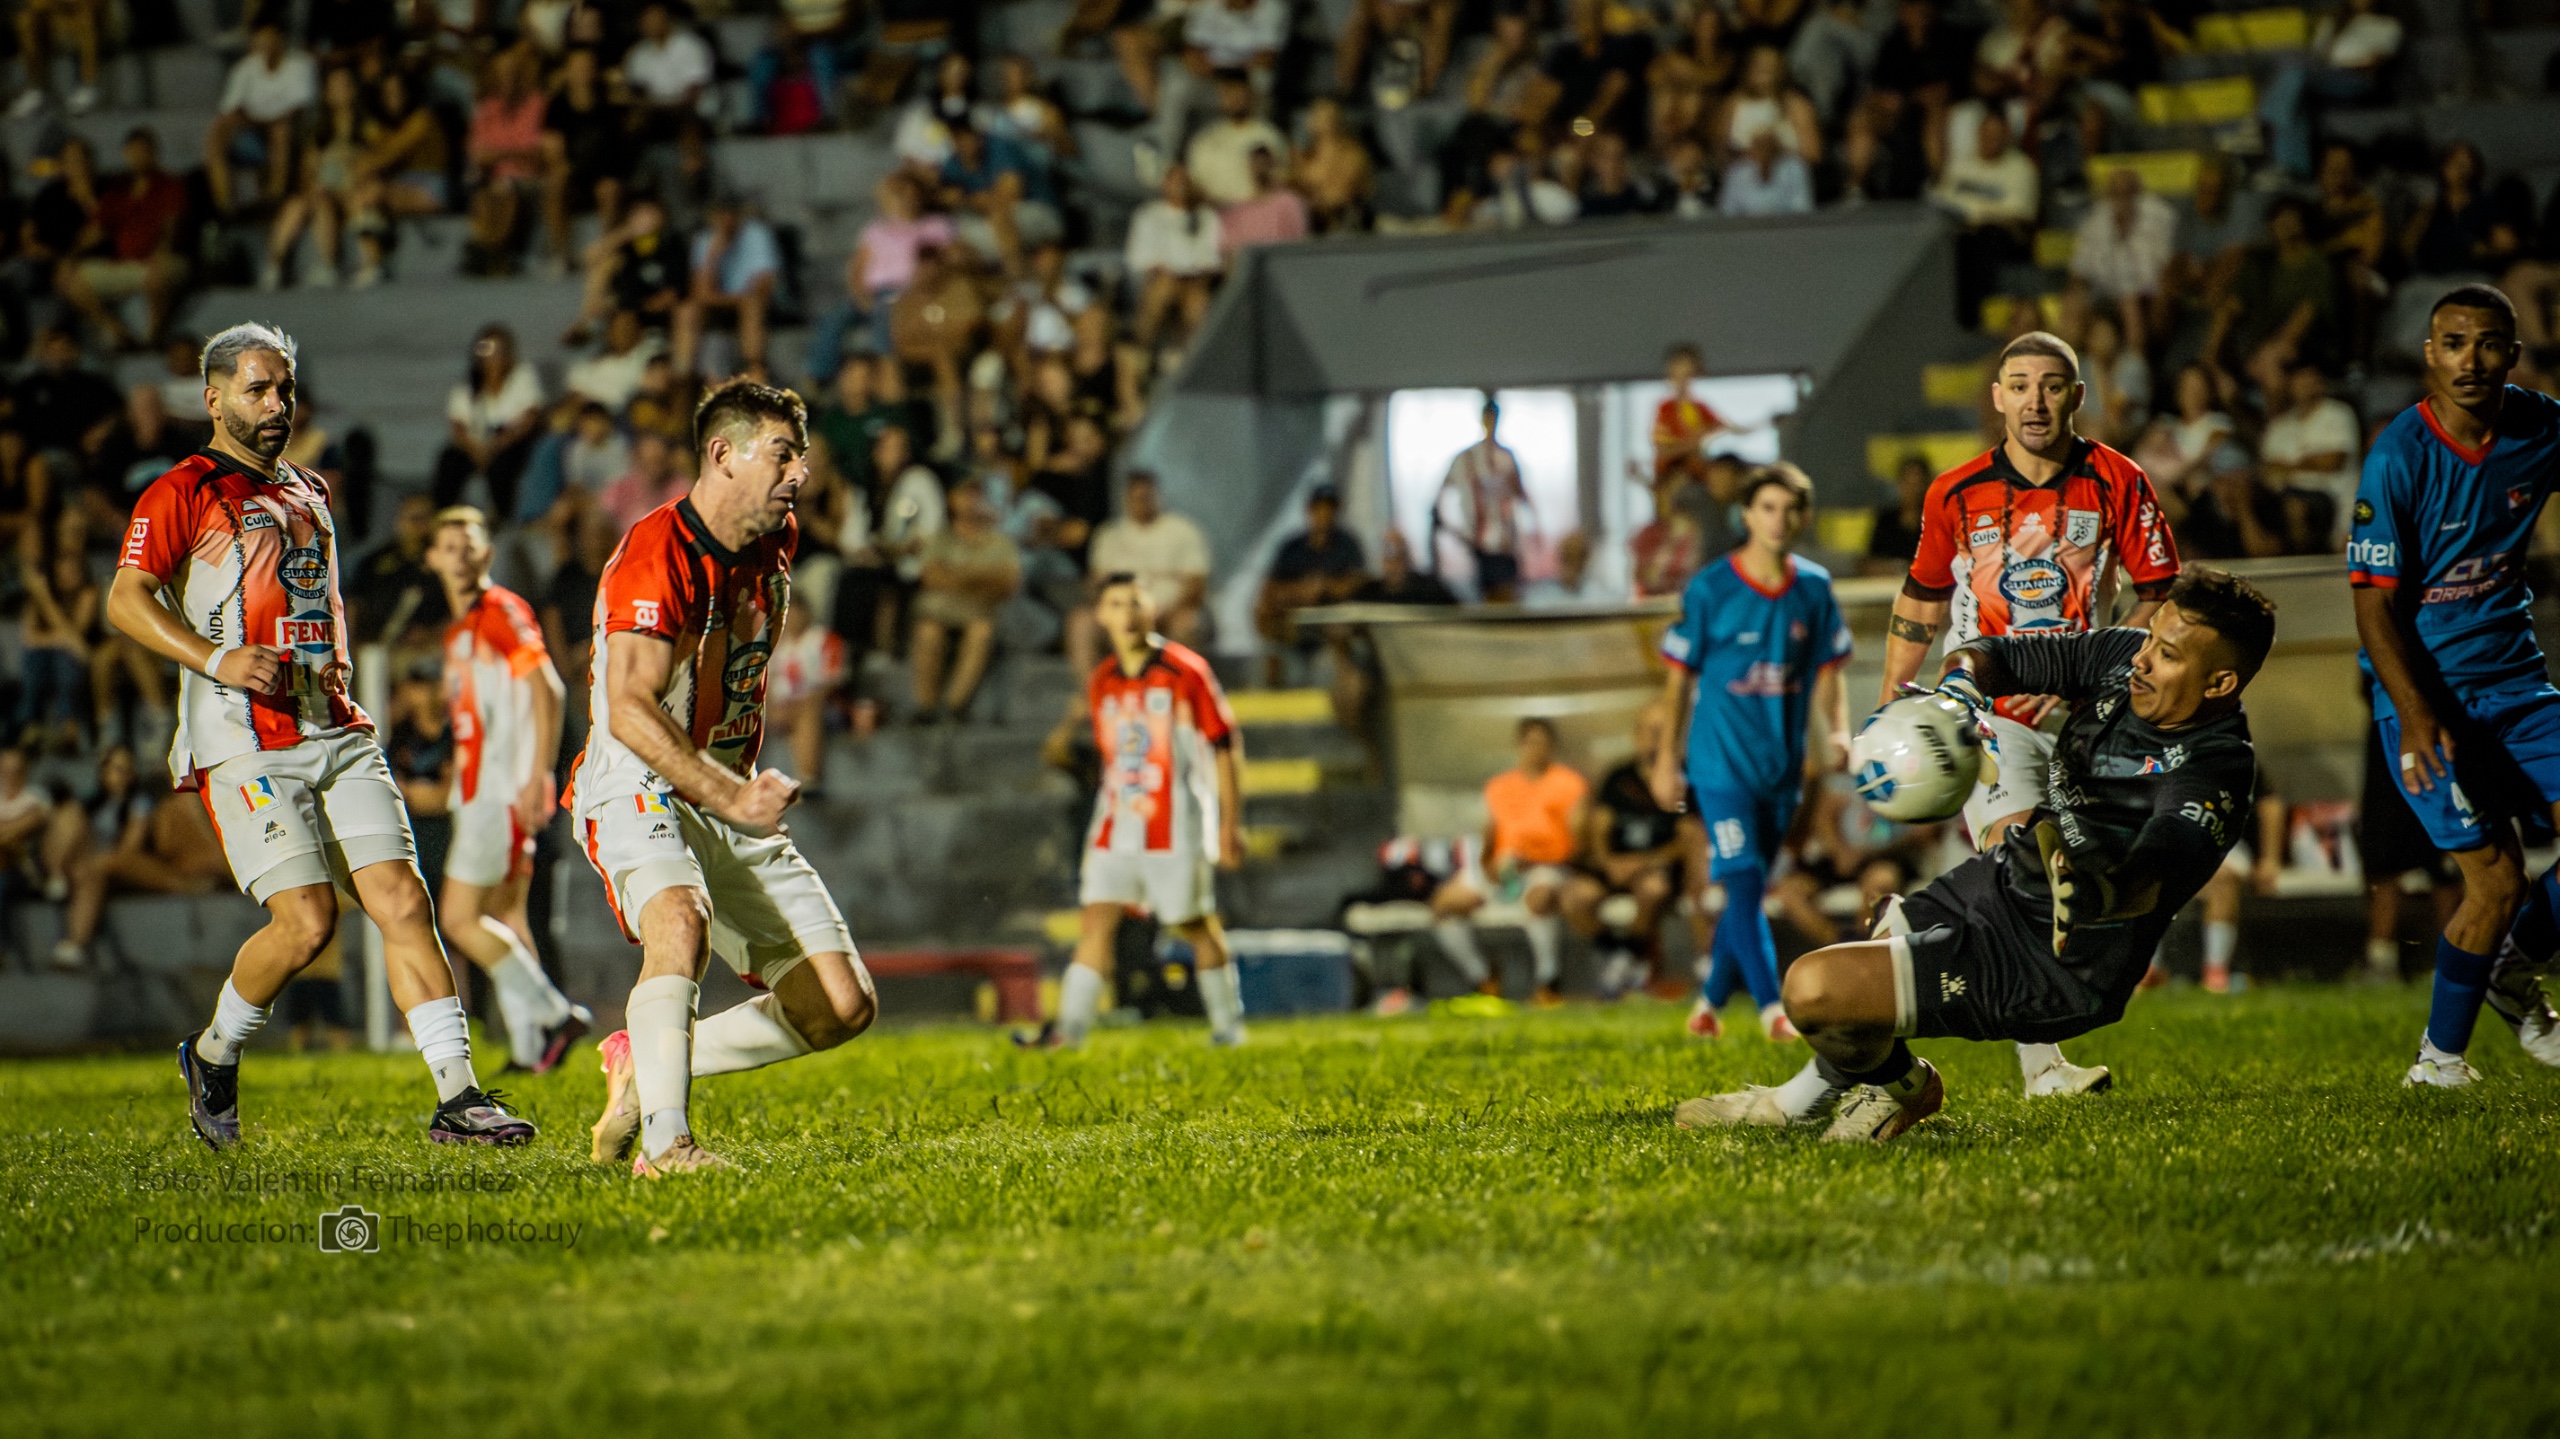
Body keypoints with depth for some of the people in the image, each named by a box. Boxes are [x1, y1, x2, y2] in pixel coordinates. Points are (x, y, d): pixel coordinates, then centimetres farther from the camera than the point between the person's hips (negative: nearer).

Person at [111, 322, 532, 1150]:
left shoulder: (309, 492, 23)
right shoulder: (183, 493, 0)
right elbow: (126, 600, -9)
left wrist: (336, 671, 15)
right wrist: (216, 659, -22)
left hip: (338, 733, 6)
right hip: (247, 745, -6)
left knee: (402, 899, -8)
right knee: (306, 920, -15)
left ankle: (457, 1097, -10)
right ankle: (213, 1054, 12)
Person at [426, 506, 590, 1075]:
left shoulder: (502, 612, -9)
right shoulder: (458, 631, 18)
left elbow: (547, 690, -16)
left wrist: (537, 778, -22)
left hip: (504, 789, -9)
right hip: (476, 790, 9)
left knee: (460, 917, -11)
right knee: (503, 918, 8)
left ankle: (552, 1013, -8)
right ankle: (531, 1045, 9)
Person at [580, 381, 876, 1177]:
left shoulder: (775, 544, 8)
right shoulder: (656, 553, -18)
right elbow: (629, 711, -28)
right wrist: (730, 796, -35)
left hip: (731, 798, 8)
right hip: (638, 792, -8)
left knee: (842, 1007, -2)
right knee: (682, 921, -39)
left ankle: (644, 1060, 14)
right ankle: (664, 1142, -40)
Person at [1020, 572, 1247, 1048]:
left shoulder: (1186, 671, -6)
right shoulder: (1100, 684, 10)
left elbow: (1225, 746, -4)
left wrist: (1230, 822, -7)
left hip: (1177, 827, -4)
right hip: (1117, 827, 5)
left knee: (1196, 926, 2)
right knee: (1097, 919, -5)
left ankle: (1229, 1024, 18)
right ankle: (1069, 1029, -11)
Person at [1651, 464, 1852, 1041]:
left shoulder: (1814, 589, 4)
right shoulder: (1709, 590, -7)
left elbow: (1827, 672, 12)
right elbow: (1680, 677, 0)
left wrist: (1838, 733, -5)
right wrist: (1667, 760, 1)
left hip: (1783, 766, 4)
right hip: (1721, 760, -4)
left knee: (1750, 890, 11)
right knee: (1743, 885, -16)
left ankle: (1710, 1004, 25)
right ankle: (1773, 1011, -22)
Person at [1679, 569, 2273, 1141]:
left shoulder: (2213, 774, -28)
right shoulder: (2124, 657, -5)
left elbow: (2159, 869, -46)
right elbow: (1995, 655, 4)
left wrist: (2097, 889, -68)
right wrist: (1956, 690, -19)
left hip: (2056, 966, -9)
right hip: (1999, 880, 9)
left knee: (1814, 989, -14)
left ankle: (1900, 1086, 19)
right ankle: (1801, 1100, 60)